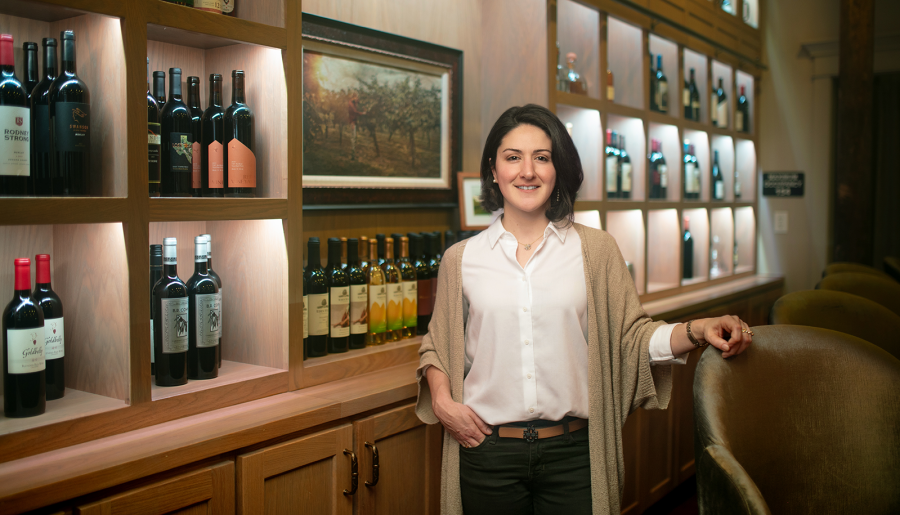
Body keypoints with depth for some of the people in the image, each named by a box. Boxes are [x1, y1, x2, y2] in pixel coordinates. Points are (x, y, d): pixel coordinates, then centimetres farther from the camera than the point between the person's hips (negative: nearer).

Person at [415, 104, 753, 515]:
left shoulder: (596, 250, 2)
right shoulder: (461, 260, 3)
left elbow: (633, 336, 3)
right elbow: (438, 344, 13)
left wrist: (697, 330, -13)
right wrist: (441, 399, -3)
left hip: (573, 451, 0)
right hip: (488, 448, 1)